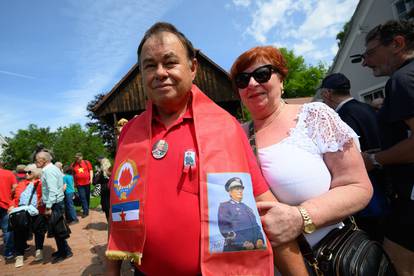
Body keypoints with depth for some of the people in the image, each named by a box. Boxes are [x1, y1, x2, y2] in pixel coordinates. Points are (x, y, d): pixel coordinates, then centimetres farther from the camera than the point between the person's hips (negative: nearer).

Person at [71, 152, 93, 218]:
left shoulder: (87, 162, 0)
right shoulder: (73, 165, 2)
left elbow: (91, 170, 3)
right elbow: (72, 174, 9)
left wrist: (91, 179, -6)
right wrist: (74, 183, 6)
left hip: (87, 183, 1)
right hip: (79, 184, 0)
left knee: (87, 197, 12)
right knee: (82, 197, -5)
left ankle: (86, 209, 29)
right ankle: (86, 211, -2)